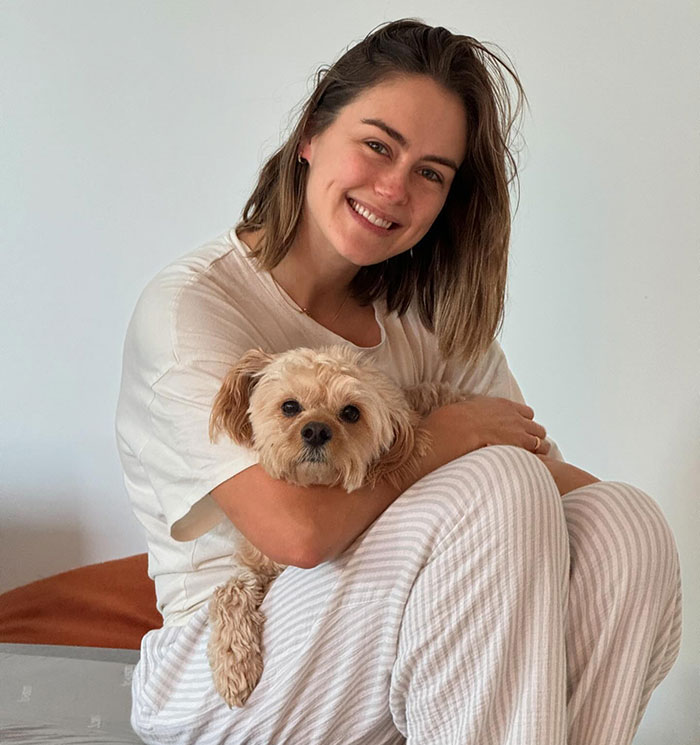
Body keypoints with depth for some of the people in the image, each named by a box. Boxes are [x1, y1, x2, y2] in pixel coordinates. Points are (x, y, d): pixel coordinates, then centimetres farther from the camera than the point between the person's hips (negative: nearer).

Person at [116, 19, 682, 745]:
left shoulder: (425, 313, 7)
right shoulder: (190, 305, -14)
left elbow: (547, 471, 3)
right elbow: (296, 526, -28)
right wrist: (443, 435, -14)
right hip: (220, 675, -6)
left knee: (624, 520, -16)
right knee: (494, 487, -27)